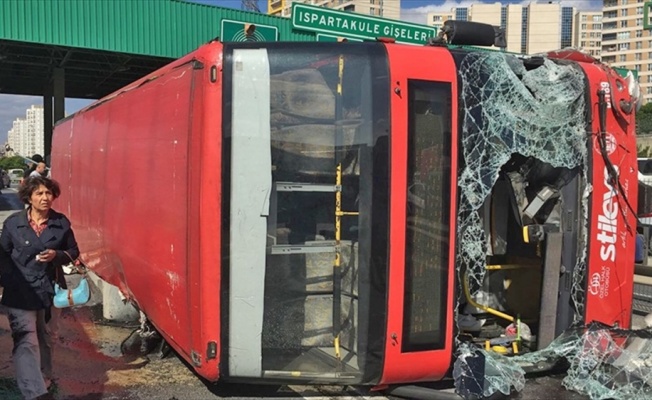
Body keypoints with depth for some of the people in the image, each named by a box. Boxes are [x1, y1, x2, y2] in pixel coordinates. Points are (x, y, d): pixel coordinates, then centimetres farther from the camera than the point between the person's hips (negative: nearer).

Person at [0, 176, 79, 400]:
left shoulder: (61, 223, 0)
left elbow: (73, 252, 9)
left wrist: (57, 255, -12)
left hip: (49, 289, 2)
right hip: (20, 291, -2)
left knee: (44, 339, 16)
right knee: (26, 341, -12)